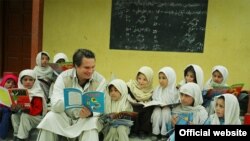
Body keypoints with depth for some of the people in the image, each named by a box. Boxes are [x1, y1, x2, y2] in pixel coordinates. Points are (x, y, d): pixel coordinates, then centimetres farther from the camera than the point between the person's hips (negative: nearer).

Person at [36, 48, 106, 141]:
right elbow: (55, 105, -24)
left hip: (86, 119, 0)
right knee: (50, 117, -27)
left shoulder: (100, 80, -13)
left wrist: (90, 113, -45)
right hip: (65, 117, 1)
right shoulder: (63, 77, -13)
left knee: (93, 122, -32)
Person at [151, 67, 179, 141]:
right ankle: (156, 133, -21)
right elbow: (153, 100, 10)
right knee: (157, 111, -30)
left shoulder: (174, 91, -5)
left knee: (166, 111, -33)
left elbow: (176, 103, -5)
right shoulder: (157, 89, 5)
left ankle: (164, 134, -24)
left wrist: (168, 106, -19)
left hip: (169, 109, -2)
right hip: (158, 108, 2)